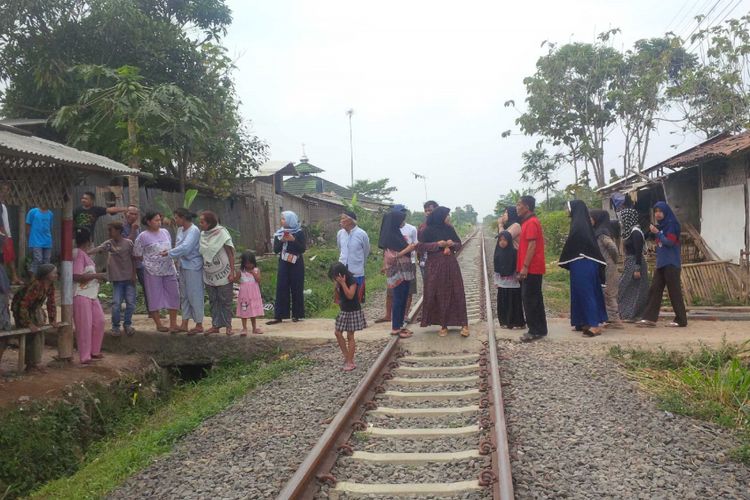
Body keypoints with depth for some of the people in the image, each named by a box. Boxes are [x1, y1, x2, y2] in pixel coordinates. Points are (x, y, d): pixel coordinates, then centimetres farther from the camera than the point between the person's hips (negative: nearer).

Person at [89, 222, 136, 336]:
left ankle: (127, 324, 17)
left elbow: (133, 259, 2)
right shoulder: (108, 244, 1)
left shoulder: (128, 243, -2)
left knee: (131, 303, -1)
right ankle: (115, 327, 9)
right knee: (116, 303, -5)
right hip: (117, 279, 1)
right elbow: (97, 249, -15)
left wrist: (133, 274, -2)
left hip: (129, 278, -1)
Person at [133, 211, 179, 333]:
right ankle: (158, 324, 15)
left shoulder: (165, 232, 9)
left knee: (173, 295, 5)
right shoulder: (143, 236, -7)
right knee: (155, 297, 4)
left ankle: (173, 324, 15)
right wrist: (149, 261, 1)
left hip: (169, 269, 5)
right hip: (153, 272, -5)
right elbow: (137, 255, -3)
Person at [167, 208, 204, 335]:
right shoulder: (180, 229, 9)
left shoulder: (194, 231, -17)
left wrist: (169, 253, -19)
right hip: (183, 266, 9)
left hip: (193, 266, -9)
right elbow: (178, 246, 12)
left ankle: (199, 325, 7)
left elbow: (185, 247, -26)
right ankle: (184, 324, 22)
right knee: (184, 295, 13)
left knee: (195, 295, -2)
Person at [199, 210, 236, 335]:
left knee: (225, 300, 2)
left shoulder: (221, 232, -12)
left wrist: (232, 272, -14)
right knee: (213, 301, 10)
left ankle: (228, 325, 12)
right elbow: (201, 253, 13)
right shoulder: (202, 234, 3)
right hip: (209, 274, 5)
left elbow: (230, 253, -11)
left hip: (223, 273, -5)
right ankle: (216, 325, 17)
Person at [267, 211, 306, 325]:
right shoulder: (279, 233, 7)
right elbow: (275, 250, 2)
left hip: (296, 264, -3)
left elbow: (303, 249, -9)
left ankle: (297, 315, 11)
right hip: (283, 264, 3)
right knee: (281, 289, 0)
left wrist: (293, 240, -21)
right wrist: (281, 241, -14)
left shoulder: (299, 233, -4)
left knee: (296, 289, 2)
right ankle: (279, 316, 2)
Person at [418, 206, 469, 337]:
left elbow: (459, 244, 13)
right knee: (439, 295, 0)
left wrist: (452, 244, -9)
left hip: (451, 265, 3)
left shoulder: (450, 229, 7)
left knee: (456, 293, -1)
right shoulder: (429, 230, -4)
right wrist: (437, 244, -17)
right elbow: (421, 246, -6)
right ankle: (443, 325, 8)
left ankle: (463, 324, 2)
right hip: (435, 266, -3)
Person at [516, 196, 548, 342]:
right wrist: (524, 266, 21)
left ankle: (535, 331, -2)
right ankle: (540, 329, 16)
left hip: (531, 269, -10)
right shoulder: (529, 222, 17)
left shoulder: (531, 222, -15)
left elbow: (532, 246, -21)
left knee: (529, 299, -6)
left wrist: (525, 267, -22)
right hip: (533, 268, 10)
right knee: (535, 299, 11)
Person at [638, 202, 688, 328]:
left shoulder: (672, 224, -8)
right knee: (654, 289, 3)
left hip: (671, 263, -8)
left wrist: (657, 233, -15)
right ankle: (650, 318, 4)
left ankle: (681, 320, 4)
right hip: (661, 263, 8)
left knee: (674, 291, -3)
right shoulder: (660, 226, 14)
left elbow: (670, 242, -16)